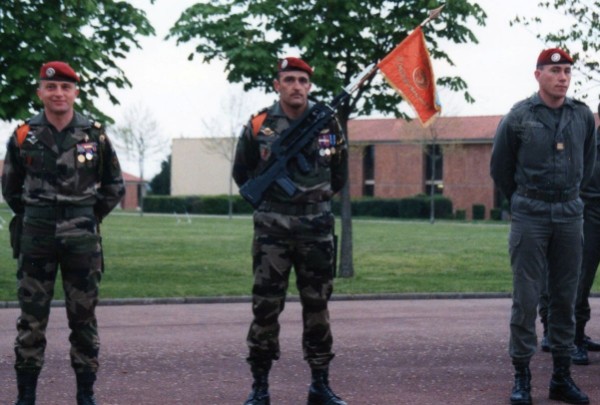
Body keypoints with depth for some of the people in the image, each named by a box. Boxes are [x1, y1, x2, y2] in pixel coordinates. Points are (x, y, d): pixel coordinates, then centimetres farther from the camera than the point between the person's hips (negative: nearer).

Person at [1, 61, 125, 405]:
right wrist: (32, 218, 10)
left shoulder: (95, 135, -1)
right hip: (36, 240, 0)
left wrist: (91, 218, 8)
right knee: (32, 319, 3)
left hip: (82, 241, 0)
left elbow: (115, 187, 11)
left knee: (84, 318, 6)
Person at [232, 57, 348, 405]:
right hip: (272, 229, -1)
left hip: (317, 229, 2)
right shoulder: (259, 127, -1)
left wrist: (318, 198, 10)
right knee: (266, 307, -1)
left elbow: (339, 174, 17)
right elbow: (242, 174, 13)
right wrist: (265, 197, 5)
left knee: (317, 307, 7)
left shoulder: (328, 124, 4)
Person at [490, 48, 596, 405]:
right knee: (526, 298, -3)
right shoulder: (519, 117, -4)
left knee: (566, 297, 7)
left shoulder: (583, 116, 4)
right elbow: (500, 166, 7)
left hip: (571, 215, 3)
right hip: (530, 217, -3)